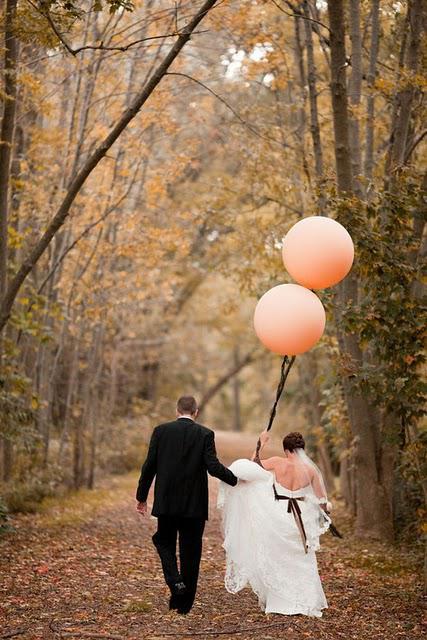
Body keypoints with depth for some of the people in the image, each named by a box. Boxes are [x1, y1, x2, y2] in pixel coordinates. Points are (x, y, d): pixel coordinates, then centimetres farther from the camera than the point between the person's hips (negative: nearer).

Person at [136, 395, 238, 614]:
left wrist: (141, 497, 8)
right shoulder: (205, 434, -5)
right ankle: (183, 603, 14)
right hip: (194, 505, -1)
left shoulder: (161, 431, -1)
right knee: (190, 551, 9)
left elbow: (149, 466, 0)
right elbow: (213, 466, -13)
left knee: (164, 541, 20)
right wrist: (236, 480, 2)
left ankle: (175, 582, -3)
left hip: (166, 502, 1)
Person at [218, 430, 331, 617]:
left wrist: (261, 443, 16)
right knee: (302, 563, 14)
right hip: (301, 520, 1)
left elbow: (253, 465, 8)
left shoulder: (278, 462, -8)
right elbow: (321, 499, 4)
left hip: (278, 516, -1)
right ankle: (307, 603, 15)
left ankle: (278, 602, 18)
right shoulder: (310, 469, -4)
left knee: (277, 560, 14)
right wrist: (324, 517, 21)